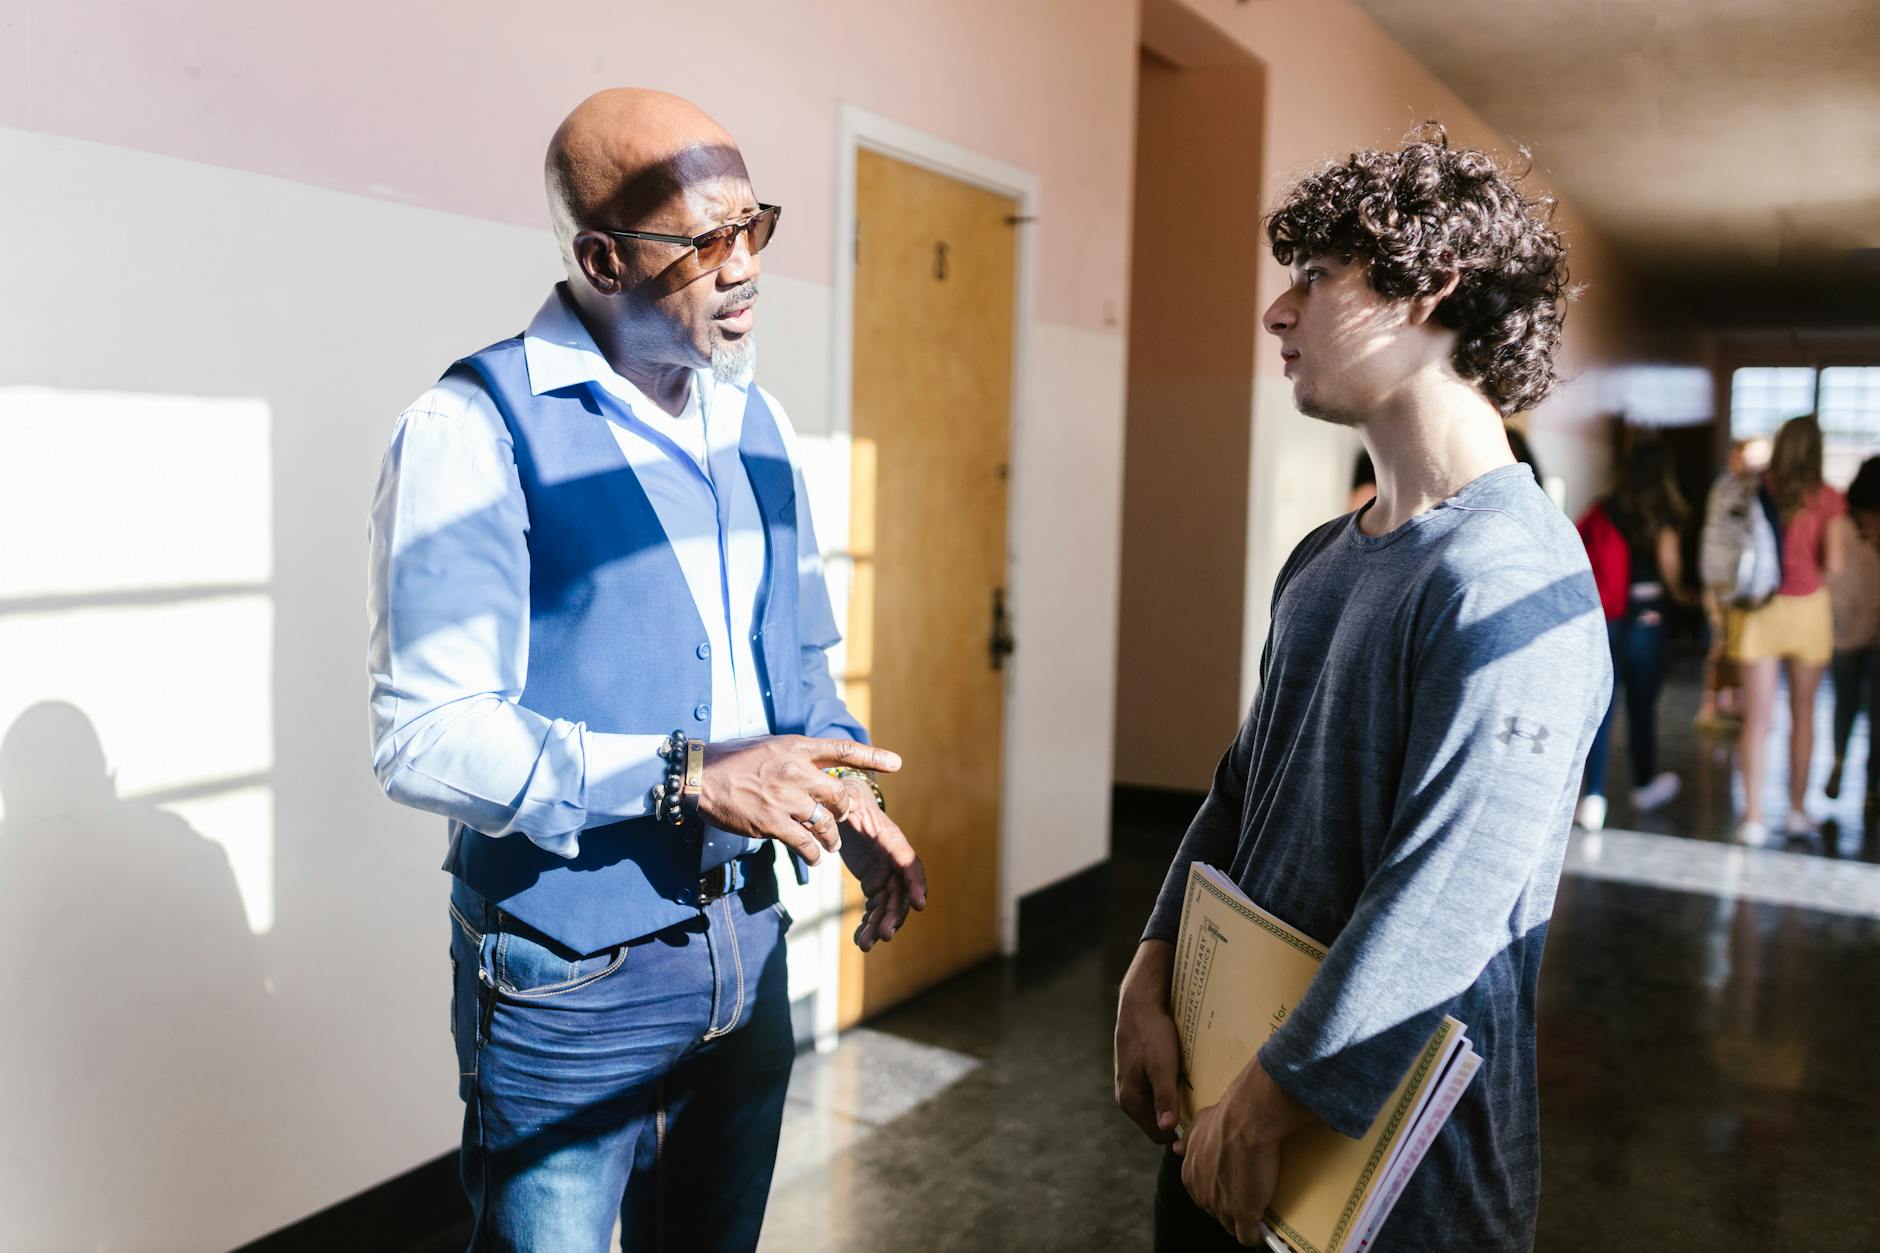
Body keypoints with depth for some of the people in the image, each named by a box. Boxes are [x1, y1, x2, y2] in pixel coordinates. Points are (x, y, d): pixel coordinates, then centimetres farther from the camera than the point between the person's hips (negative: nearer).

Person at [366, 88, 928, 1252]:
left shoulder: (758, 423, 6)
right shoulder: (478, 427, -16)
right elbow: (426, 735, -21)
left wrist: (845, 794, -4)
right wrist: (689, 777, -28)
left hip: (747, 940, 6)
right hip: (568, 974, -6)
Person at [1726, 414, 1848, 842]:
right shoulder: (1828, 500, -6)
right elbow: (1834, 564, -9)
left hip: (1757, 610, 0)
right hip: (1807, 608, 0)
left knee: (1758, 717, 1)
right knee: (1802, 713, 15)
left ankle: (1753, 817, -2)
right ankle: (1797, 810, 23)